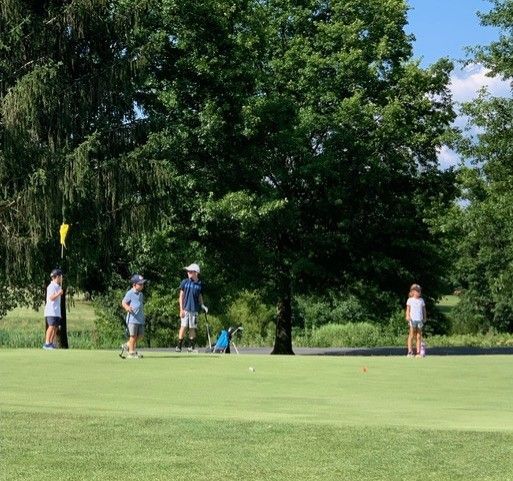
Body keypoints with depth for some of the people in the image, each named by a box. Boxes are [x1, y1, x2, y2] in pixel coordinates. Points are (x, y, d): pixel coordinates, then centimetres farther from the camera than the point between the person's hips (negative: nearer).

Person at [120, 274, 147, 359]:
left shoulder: (141, 294, 17)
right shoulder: (130, 293, -7)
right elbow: (123, 302, -12)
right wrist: (127, 307, -32)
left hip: (140, 319, 8)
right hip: (132, 318, -8)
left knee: (140, 335, 9)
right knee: (133, 336, -3)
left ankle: (127, 346, 26)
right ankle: (131, 353, 6)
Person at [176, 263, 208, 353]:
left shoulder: (200, 284, 6)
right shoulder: (185, 282, 1)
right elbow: (181, 296, 2)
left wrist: (202, 305, -1)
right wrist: (181, 309, -5)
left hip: (195, 309, 2)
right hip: (185, 309, -2)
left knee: (193, 328, 5)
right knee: (183, 327, -6)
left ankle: (191, 346, 14)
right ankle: (179, 346, -3)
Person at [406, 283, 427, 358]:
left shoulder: (421, 300, 12)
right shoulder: (410, 300, 3)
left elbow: (424, 310, 16)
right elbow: (408, 309, -1)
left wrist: (425, 318, 7)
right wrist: (407, 316, -17)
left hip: (420, 320, 3)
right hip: (412, 320, -3)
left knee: (419, 336, 2)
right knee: (411, 336, -4)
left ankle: (418, 352, 3)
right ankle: (410, 352, -1)